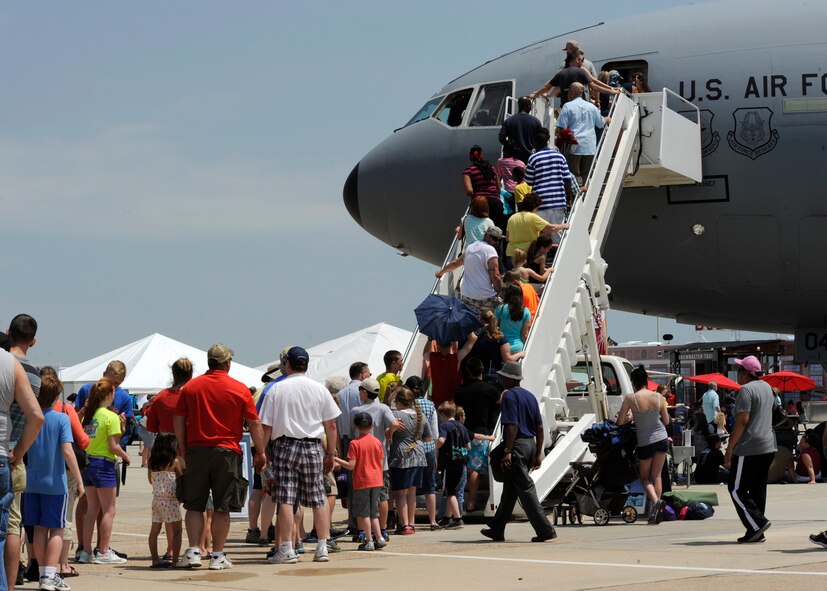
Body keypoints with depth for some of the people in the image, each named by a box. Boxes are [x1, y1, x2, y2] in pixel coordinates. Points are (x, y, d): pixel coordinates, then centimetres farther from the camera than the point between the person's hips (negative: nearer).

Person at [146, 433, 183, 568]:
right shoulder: (175, 462, -8)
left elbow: (151, 480, 15)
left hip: (156, 498, 5)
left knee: (155, 529, 6)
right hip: (170, 499, -5)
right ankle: (175, 559, -4)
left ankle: (155, 559, 8)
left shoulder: (152, 463, 6)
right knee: (177, 531, 1)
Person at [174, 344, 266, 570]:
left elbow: (179, 421, 6)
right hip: (227, 452, -2)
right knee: (222, 508, 3)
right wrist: (260, 453, 9)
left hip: (196, 450, 2)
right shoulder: (240, 389, -1)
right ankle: (217, 556, 4)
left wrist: (183, 450, 13)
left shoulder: (190, 386, 5)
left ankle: (193, 551, 1)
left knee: (194, 505, 9)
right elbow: (254, 424, 0)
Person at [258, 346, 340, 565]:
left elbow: (266, 426, -4)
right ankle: (322, 547, 8)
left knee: (285, 499, -3)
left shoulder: (277, 389, -2)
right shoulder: (319, 389, 5)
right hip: (313, 447, 2)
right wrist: (331, 453, 15)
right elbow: (331, 425, 7)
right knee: (318, 498, 8)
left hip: (284, 445, -2)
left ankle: (286, 549, -6)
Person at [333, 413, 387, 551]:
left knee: (363, 513, 3)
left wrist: (336, 459, -4)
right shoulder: (377, 442, 2)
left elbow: (351, 465, -15)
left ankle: (369, 541, 2)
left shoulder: (355, 443, -11)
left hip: (362, 482, -5)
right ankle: (379, 538, 10)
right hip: (377, 481, 5)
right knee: (373, 512, 16)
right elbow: (381, 463, 6)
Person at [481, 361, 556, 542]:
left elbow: (512, 426, -18)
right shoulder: (530, 396, 15)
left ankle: (545, 529, -12)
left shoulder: (509, 395, -8)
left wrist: (507, 451, -19)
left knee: (525, 488, -7)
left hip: (517, 446, -9)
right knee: (509, 489, 15)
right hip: (531, 444, 9)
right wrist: (538, 453, 16)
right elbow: (540, 428, 14)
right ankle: (497, 530, 22)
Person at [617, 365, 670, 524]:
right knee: (657, 475, 14)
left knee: (645, 477, 13)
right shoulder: (658, 397, -3)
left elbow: (620, 421, -8)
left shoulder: (630, 398, -13)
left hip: (645, 442, -3)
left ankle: (655, 501, -13)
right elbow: (666, 421, 7)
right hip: (661, 438, 3)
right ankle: (656, 511, 9)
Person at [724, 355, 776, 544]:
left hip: (749, 448, -9)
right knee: (758, 490, 11)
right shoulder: (766, 387, 15)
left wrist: (729, 450, -16)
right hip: (768, 446, 9)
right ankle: (756, 532, 11)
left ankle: (757, 523, -13)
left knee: (737, 489, -3)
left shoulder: (746, 390, -13)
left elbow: (742, 420, -19)